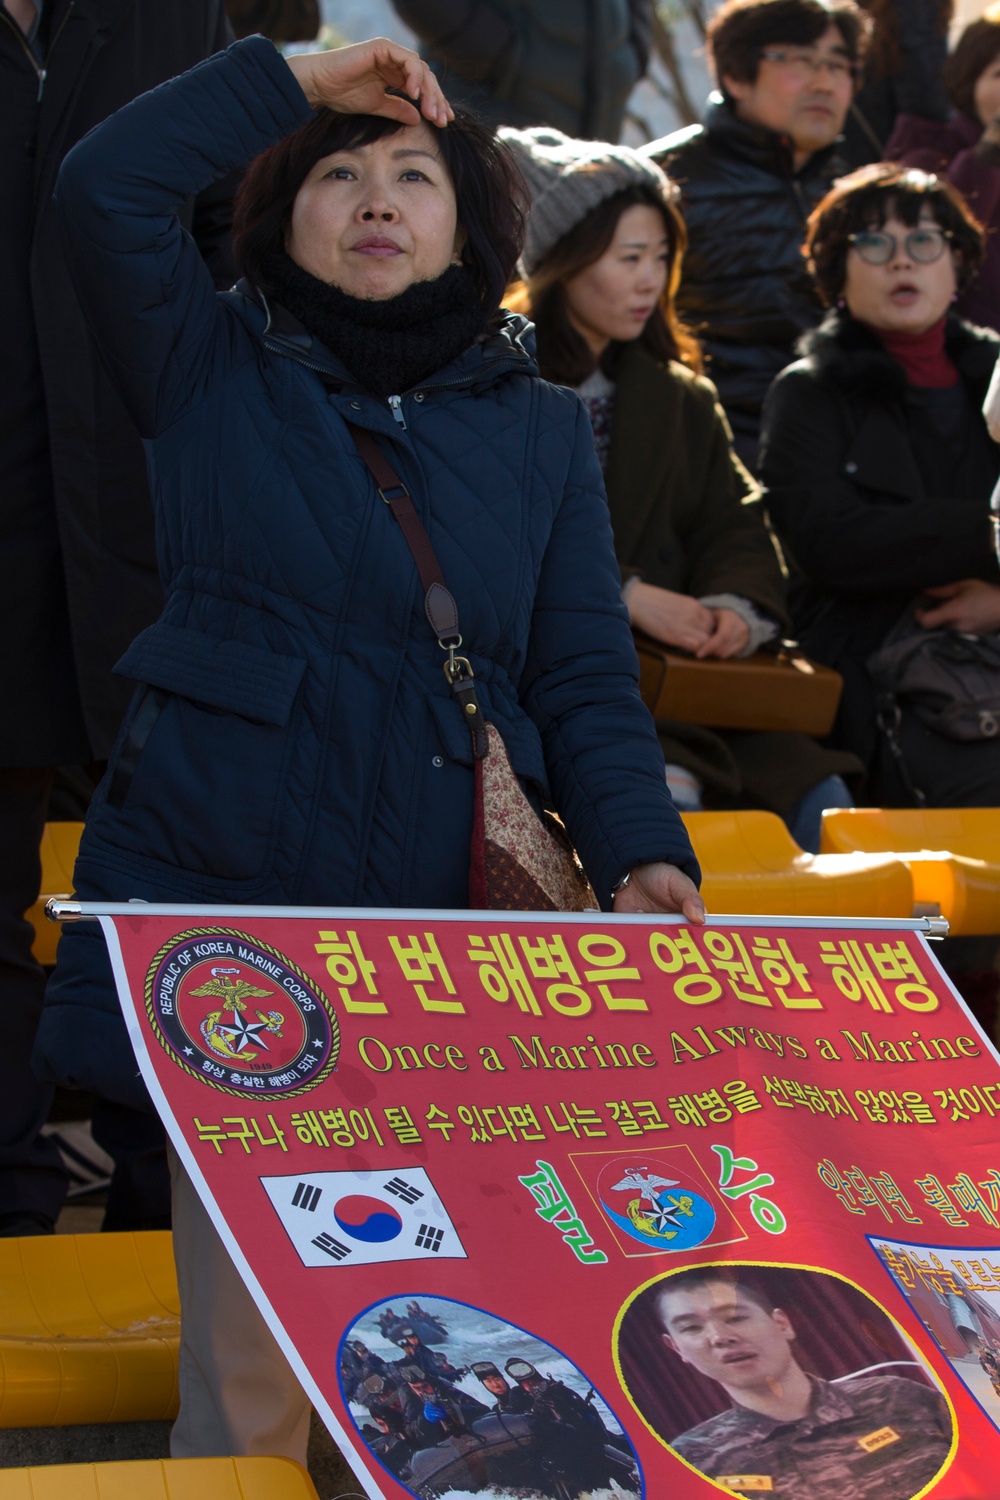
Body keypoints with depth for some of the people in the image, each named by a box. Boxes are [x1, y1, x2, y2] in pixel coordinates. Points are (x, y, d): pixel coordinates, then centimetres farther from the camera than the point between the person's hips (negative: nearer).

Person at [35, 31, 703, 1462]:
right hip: (222, 903, -1)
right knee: (246, 1357, -5)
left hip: (444, 934, 2)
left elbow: (587, 674, 9)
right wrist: (294, 77, 3)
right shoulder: (216, 373, 12)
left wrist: (640, 849, -6)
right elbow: (104, 185, -4)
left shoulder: (540, 430, 16)